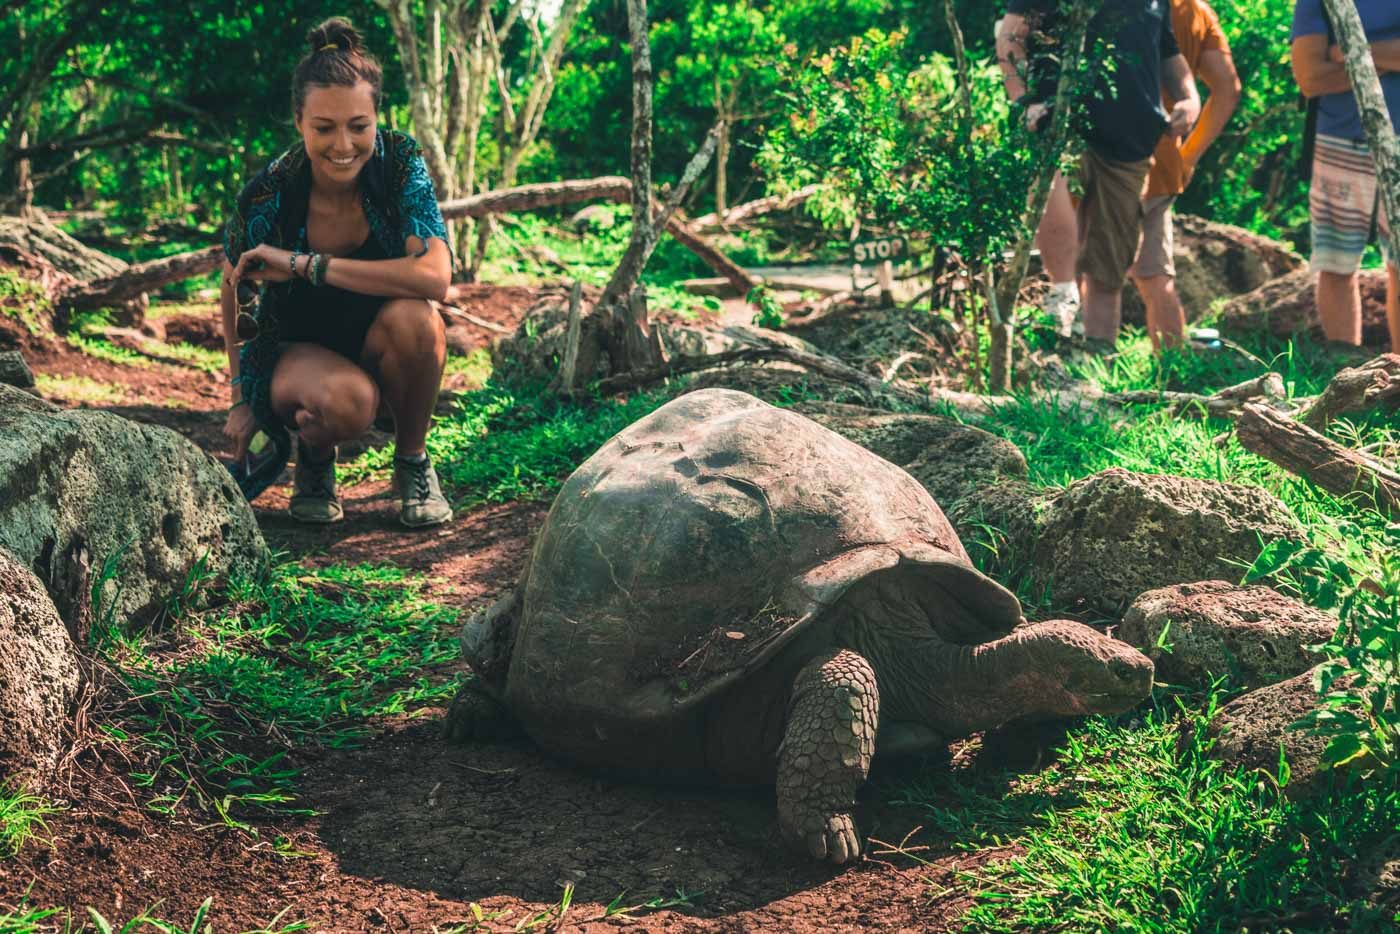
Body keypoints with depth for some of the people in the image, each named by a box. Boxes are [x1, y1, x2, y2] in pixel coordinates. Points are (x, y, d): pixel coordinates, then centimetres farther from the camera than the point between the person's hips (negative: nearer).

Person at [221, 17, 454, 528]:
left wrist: (305, 265, -33)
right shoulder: (268, 196, -21)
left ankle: (413, 460, -7)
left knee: (411, 317, -34)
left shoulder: (401, 162, -20)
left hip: (379, 349, 2)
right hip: (295, 349, -2)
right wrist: (242, 401, 2)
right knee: (347, 400, -36)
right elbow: (234, 290, -1)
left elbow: (436, 276, -34)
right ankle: (314, 459, 2)